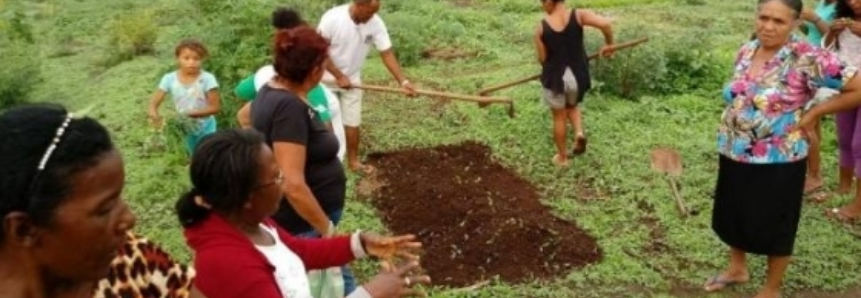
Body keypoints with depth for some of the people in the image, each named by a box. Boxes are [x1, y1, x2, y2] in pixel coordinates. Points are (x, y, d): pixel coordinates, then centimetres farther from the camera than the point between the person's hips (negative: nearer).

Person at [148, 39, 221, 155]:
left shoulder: (207, 78, -22)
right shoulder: (170, 79, -13)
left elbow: (215, 107, -20)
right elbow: (154, 102, -11)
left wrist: (192, 113, -32)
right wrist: (153, 113, -35)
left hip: (205, 128, -3)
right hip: (185, 129, 3)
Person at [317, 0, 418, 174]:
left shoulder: (376, 24, -16)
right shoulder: (332, 18, -27)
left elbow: (387, 53, -15)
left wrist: (403, 81, -25)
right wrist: (339, 76, -21)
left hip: (352, 79, 4)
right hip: (326, 79, -3)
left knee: (352, 122, 9)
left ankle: (353, 161, 24)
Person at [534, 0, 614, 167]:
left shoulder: (542, 27, -10)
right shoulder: (579, 15, -10)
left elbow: (542, 59, -3)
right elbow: (605, 24, -25)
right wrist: (609, 44, -5)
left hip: (555, 77, -1)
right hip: (578, 76, 1)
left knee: (559, 117, 18)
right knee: (573, 106, 31)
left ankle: (562, 157, 29)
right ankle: (579, 132, 4)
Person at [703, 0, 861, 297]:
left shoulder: (808, 59, -20)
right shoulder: (746, 51, 1)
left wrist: (814, 111, -14)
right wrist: (726, 137, 11)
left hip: (777, 162, -6)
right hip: (733, 156, 6)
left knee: (774, 225, 12)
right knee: (732, 215, 21)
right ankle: (737, 268, 46)